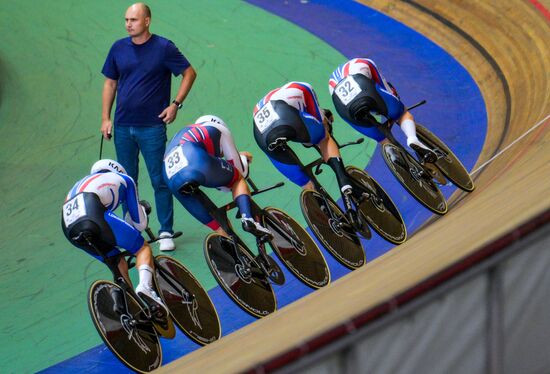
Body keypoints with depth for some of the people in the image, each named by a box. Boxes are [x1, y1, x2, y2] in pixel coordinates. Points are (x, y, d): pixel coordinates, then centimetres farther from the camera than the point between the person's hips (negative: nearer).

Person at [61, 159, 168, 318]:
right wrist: (141, 208, 50)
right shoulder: (123, 179, 30)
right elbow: (139, 224, 28)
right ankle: (145, 286, -17)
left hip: (69, 230, 5)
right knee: (143, 248, 10)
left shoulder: (81, 184, 44)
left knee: (119, 263, 22)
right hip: (93, 215, -5)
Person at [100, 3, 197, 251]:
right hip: (123, 127, 4)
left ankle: (166, 233, 3)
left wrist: (176, 104, -7)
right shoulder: (119, 48, 5)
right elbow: (110, 83, 12)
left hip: (152, 126, -4)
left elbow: (189, 73, 1)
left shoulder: (163, 48, -6)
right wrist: (105, 118, 7)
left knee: (160, 181, -3)